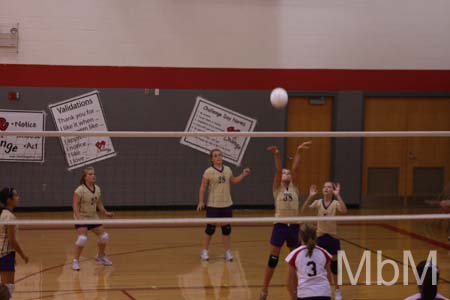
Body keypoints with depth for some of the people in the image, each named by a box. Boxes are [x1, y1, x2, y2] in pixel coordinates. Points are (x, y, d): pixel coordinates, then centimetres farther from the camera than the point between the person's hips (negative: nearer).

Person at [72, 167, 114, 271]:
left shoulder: (97, 189, 3)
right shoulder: (80, 190, -18)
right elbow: (75, 205, -23)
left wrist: (105, 213, 6)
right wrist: (78, 217, -33)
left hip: (93, 217, 7)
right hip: (82, 217, -7)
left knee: (104, 236, 10)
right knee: (82, 238, -24)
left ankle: (101, 256, 36)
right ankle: (75, 261, -10)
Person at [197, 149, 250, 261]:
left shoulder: (228, 170, 5)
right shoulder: (208, 172, -10)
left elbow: (233, 181, 22)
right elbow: (203, 188, -7)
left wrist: (243, 175, 9)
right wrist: (201, 202, -13)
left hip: (227, 205, 4)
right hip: (213, 205, -4)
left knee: (226, 229, 9)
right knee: (210, 229, 2)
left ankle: (227, 252, 19)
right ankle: (204, 251, 16)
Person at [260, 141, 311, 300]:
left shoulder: (294, 187, 7)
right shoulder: (277, 188, 2)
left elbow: (295, 169, -5)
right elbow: (278, 170, -14)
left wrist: (298, 152, -16)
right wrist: (276, 155, -28)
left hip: (293, 226, 3)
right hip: (280, 226, -3)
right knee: (273, 259, -2)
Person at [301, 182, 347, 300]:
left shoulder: (335, 203, -8)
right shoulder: (318, 202, -2)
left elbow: (344, 210, -29)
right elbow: (303, 210, -15)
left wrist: (337, 195, -33)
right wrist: (310, 196, -25)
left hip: (332, 237, -1)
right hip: (320, 236, 1)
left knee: (334, 263, 6)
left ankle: (337, 290, 20)